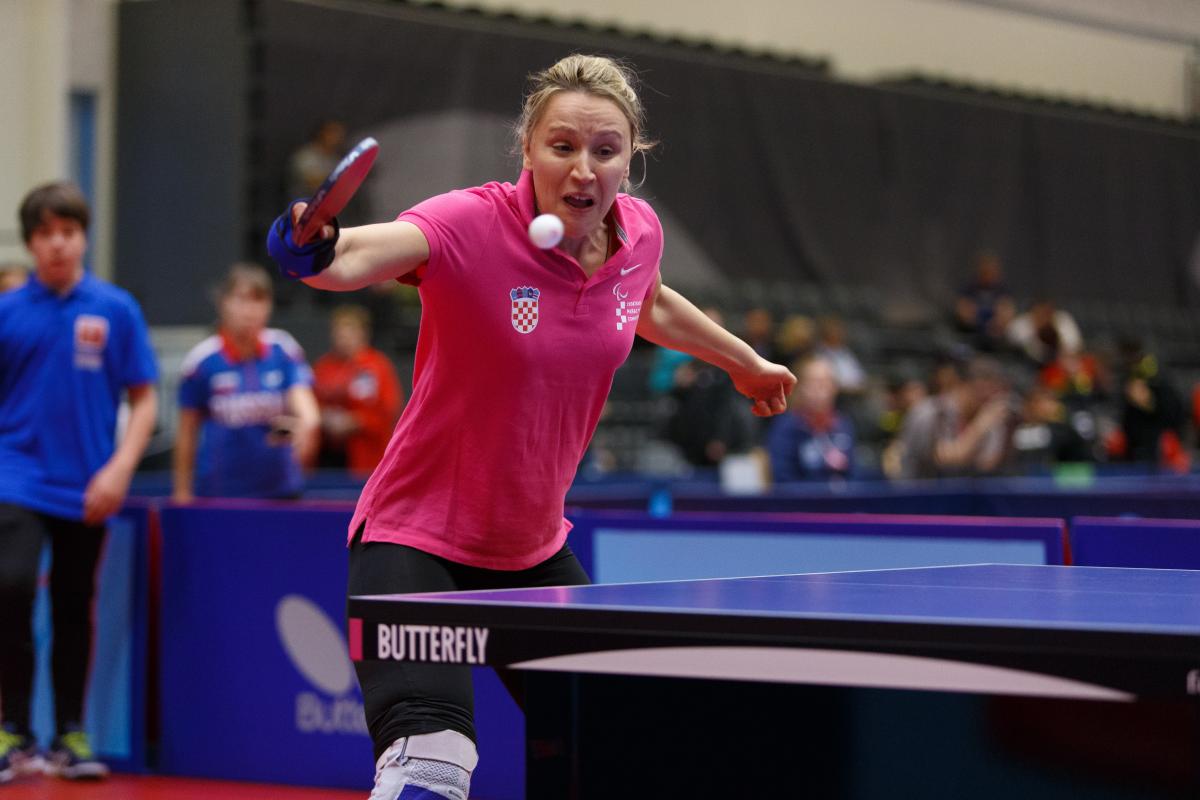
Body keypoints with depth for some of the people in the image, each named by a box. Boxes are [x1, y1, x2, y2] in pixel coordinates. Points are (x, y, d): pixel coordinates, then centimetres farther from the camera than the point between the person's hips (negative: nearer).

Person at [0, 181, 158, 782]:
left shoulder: (115, 310, 0)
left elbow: (144, 400, 2)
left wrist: (119, 469, -9)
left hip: (85, 490, 1)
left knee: (73, 610, 10)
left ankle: (69, 736, 23)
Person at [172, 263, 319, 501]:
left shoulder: (283, 350, -2)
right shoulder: (202, 359, -5)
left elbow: (302, 400, -14)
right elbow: (187, 432, 2)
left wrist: (307, 422, -37)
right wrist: (182, 490, 5)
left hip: (280, 489, 2)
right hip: (219, 492, -2)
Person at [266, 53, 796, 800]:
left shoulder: (639, 232, -2)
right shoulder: (473, 225, -22)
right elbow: (362, 253, -41)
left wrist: (745, 361, 36)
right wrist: (314, 253, -63)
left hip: (534, 549, 7)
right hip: (417, 539, -7)